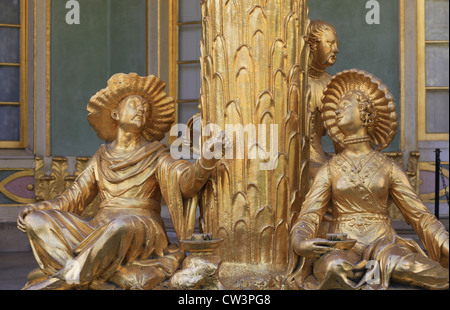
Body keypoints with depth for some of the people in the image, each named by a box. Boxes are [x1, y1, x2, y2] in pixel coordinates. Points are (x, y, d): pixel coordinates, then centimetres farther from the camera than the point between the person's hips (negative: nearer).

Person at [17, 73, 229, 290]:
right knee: (36, 220, -15)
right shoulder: (103, 157, 18)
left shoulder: (155, 155, 7)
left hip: (142, 231, -4)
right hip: (98, 230, 5)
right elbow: (74, 197, 17)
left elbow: (187, 181, -11)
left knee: (120, 226, -40)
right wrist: (36, 208, 2)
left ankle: (64, 279, -29)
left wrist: (207, 159, -31)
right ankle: (99, 281, -32)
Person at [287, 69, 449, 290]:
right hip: (342, 248, 0)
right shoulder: (330, 170, 10)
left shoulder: (388, 168, 11)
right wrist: (301, 242, -25)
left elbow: (420, 216, 9)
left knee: (402, 265, -37)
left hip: (383, 242, 1)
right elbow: (308, 217, 0)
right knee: (334, 267, -39)